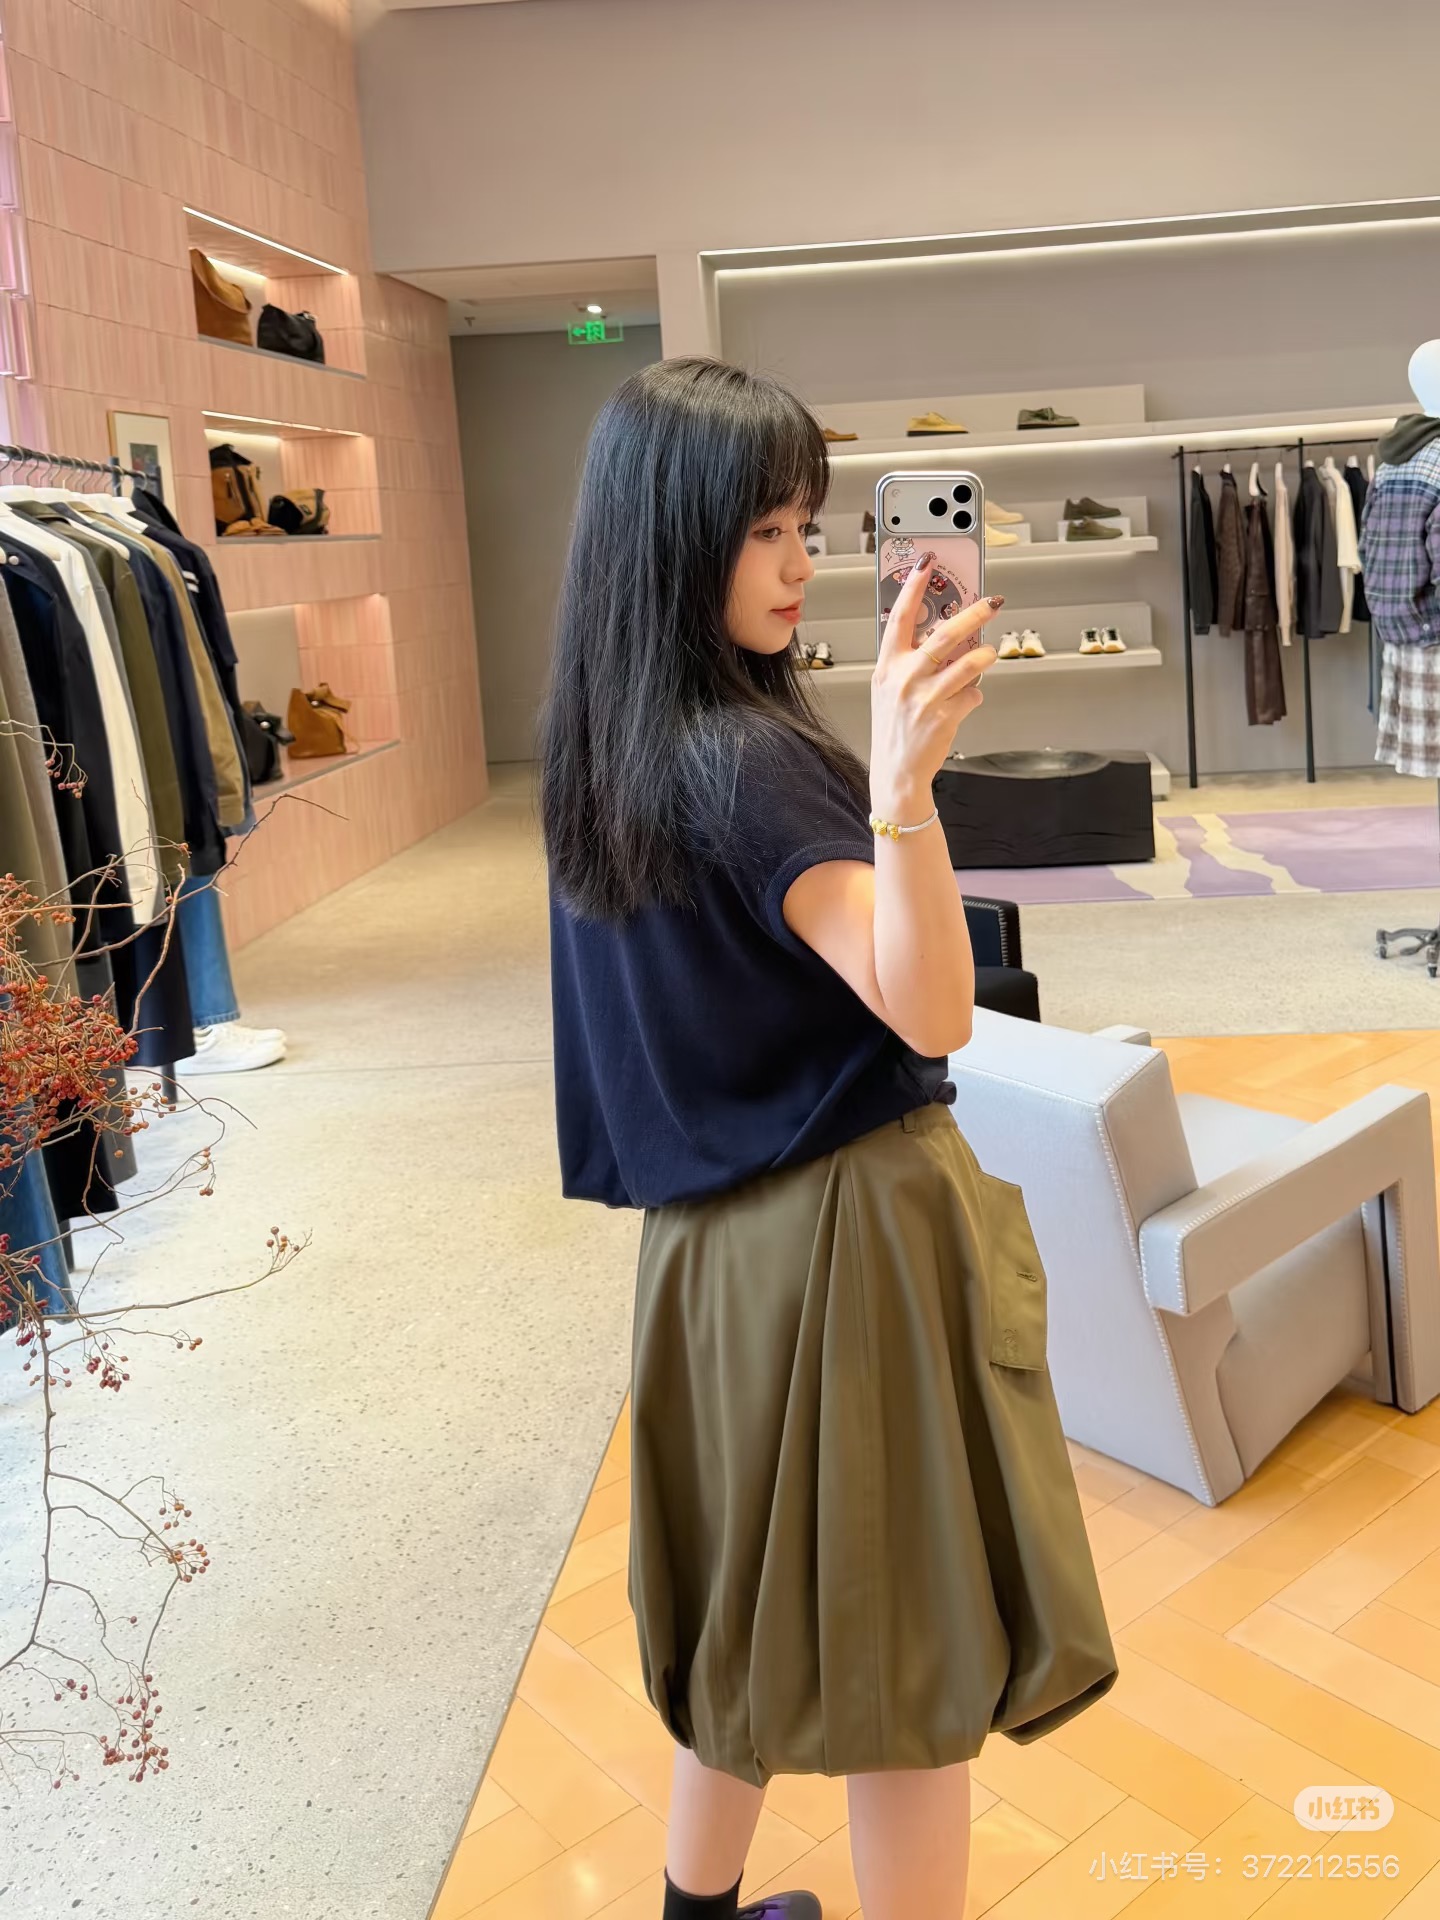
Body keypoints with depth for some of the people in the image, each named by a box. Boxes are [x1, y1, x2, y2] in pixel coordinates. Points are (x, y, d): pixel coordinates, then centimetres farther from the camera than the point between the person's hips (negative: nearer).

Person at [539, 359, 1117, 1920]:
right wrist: (903, 781, -41)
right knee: (912, 1658, 8)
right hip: (846, 1226, -9)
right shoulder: (750, 759, -20)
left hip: (714, 1227, 9)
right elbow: (932, 1010, -28)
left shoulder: (609, 748, 6)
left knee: (762, 1603, 25)